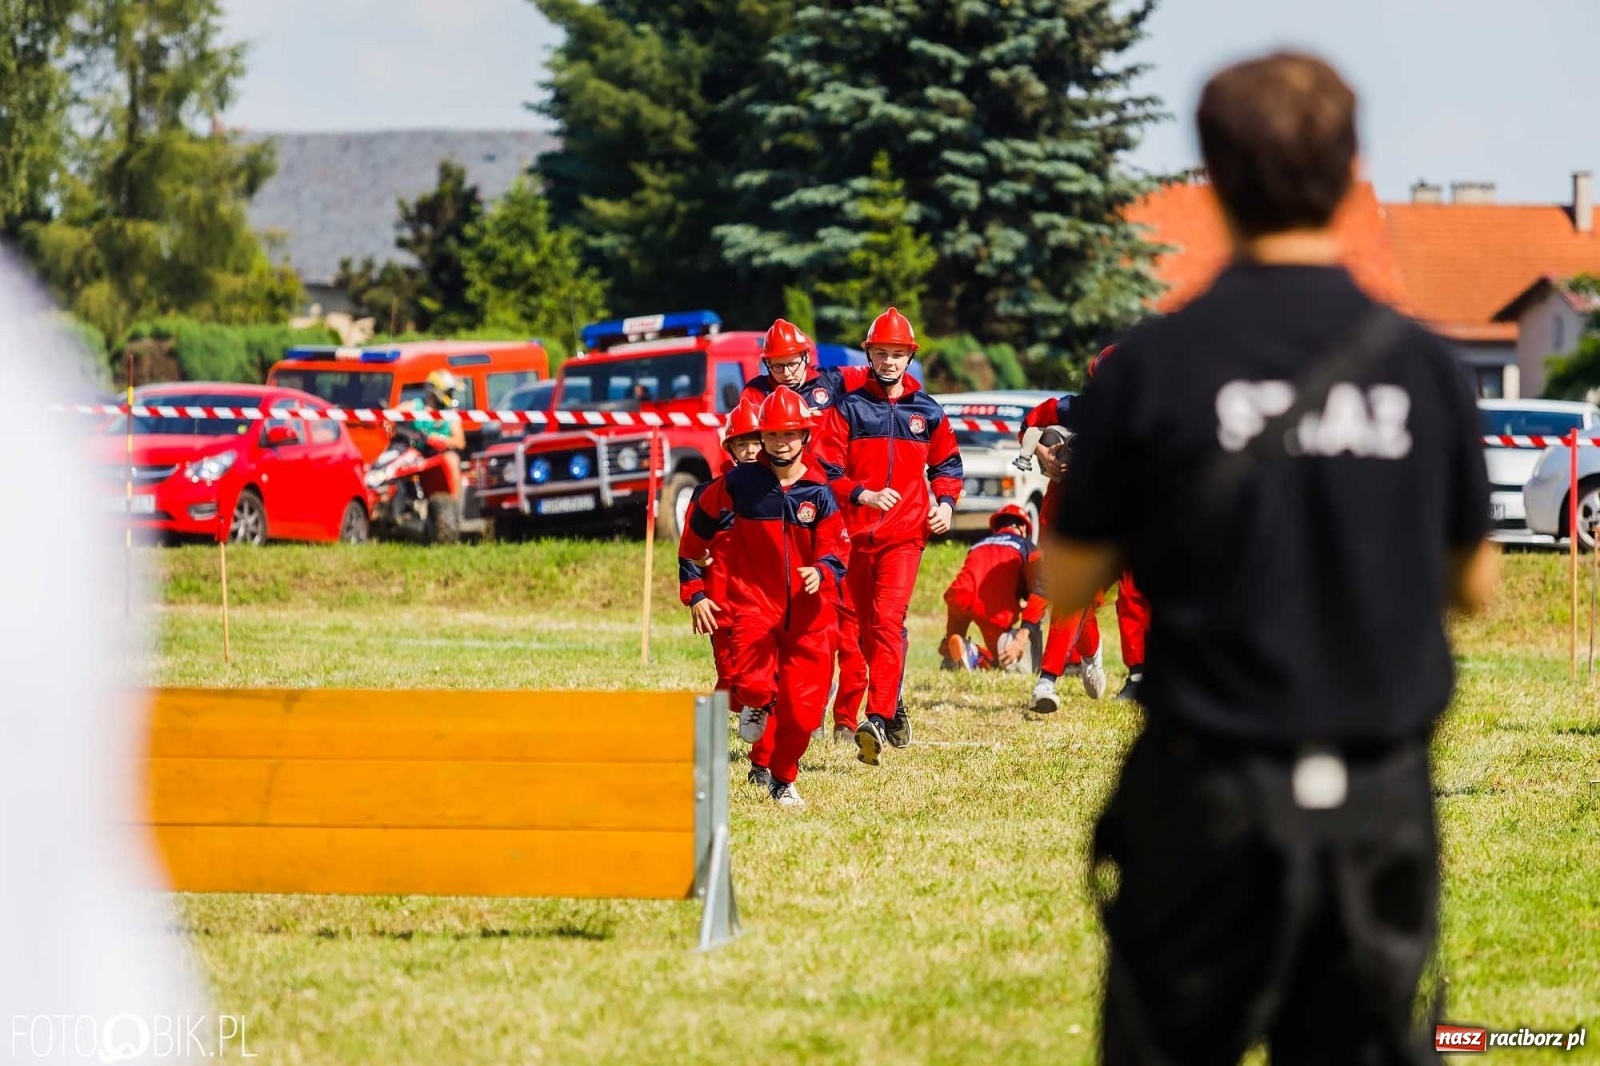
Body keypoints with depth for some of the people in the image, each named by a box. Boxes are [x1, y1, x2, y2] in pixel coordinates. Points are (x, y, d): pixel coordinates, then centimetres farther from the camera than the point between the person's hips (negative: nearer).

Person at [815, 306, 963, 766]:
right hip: (856, 531, 2)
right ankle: (894, 706, 28)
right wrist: (863, 495, -17)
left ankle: (878, 720, -26)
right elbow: (826, 468, -2)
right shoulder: (848, 407, 4)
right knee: (866, 625, 9)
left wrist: (945, 502, 4)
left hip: (905, 533, -2)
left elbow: (947, 463, 22)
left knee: (887, 620, -17)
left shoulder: (927, 411, 9)